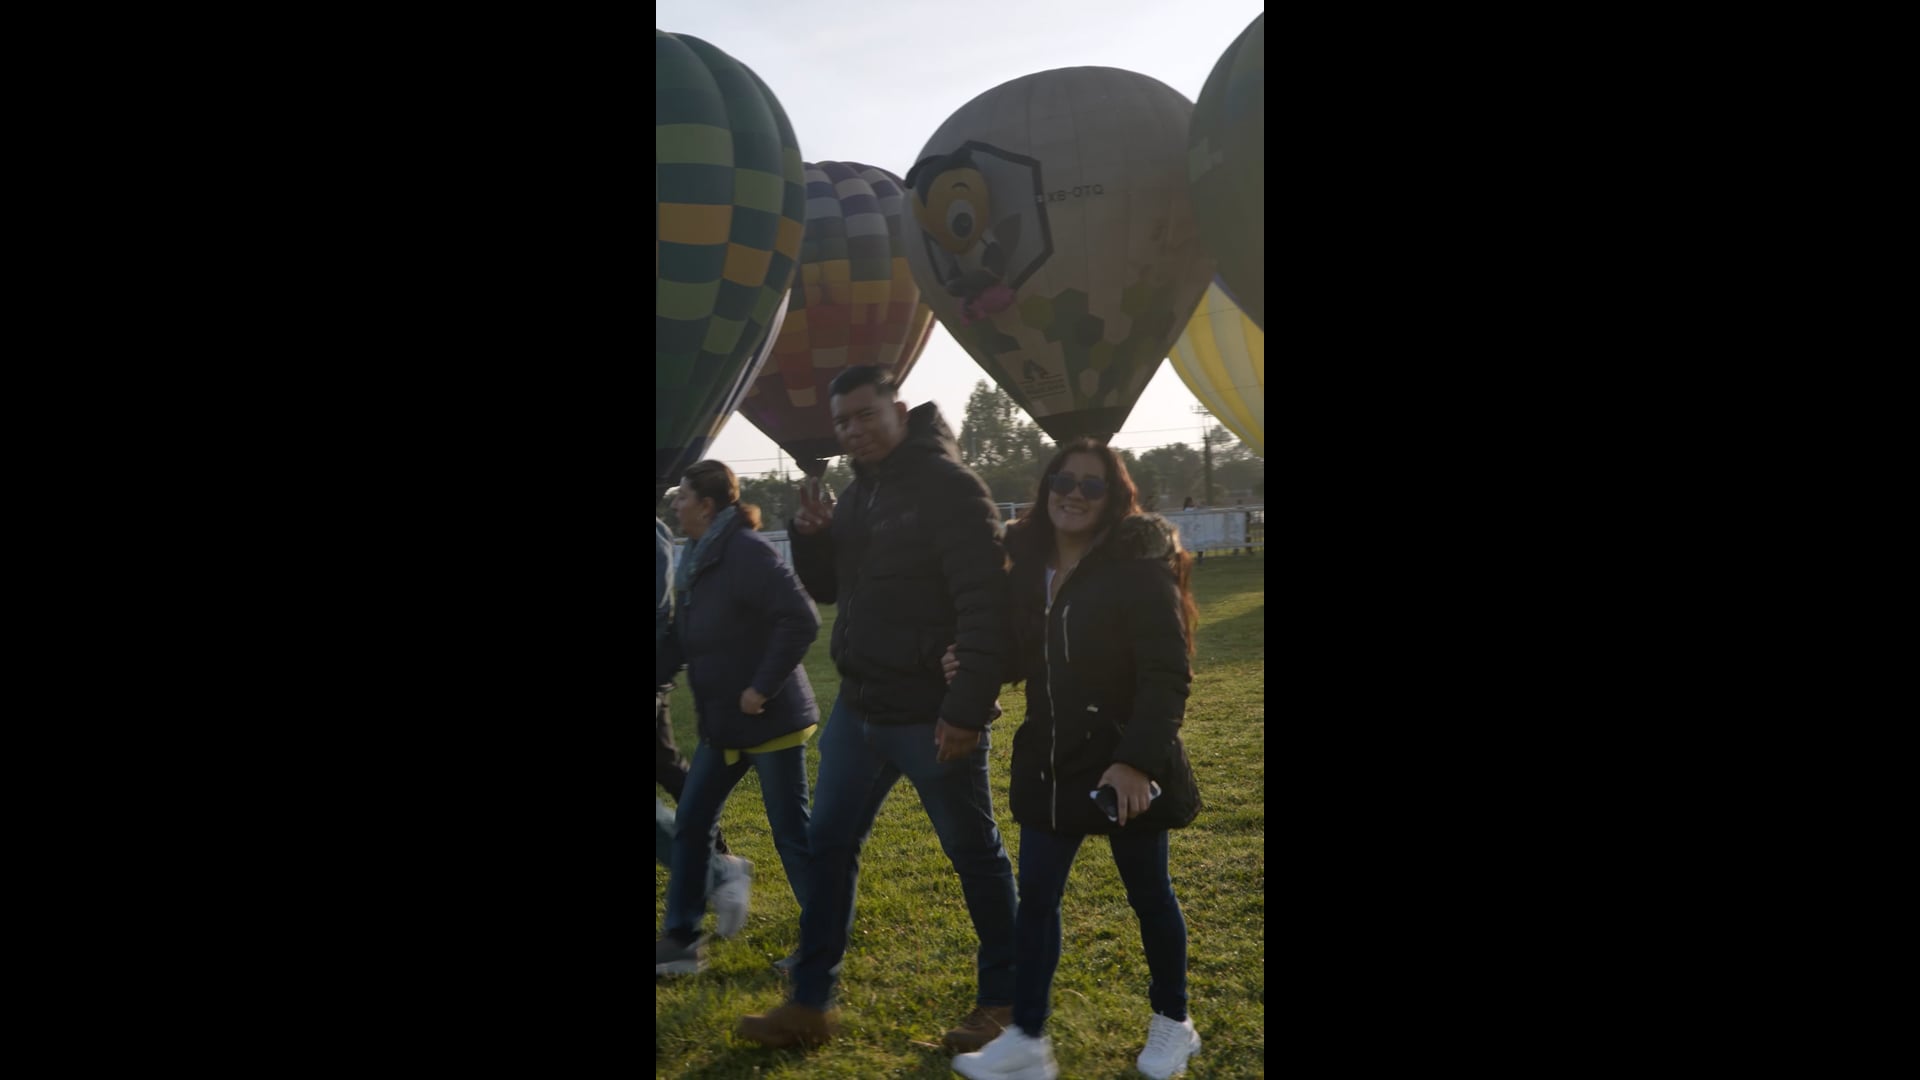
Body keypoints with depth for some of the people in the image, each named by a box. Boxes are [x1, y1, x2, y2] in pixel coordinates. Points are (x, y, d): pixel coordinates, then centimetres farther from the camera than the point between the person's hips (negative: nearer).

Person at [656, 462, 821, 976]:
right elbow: (682, 639, 16)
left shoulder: (746, 551, -20)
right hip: (722, 722, 9)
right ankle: (681, 938, 23)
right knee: (691, 824, 12)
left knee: (792, 832, 1)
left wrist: (763, 688, -22)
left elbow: (801, 620, -26)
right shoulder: (697, 560, 10)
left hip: (770, 720, -9)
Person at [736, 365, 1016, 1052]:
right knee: (829, 847, 10)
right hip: (859, 710, 8)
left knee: (975, 854, 7)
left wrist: (969, 707, -24)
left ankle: (1002, 1002, 23)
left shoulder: (947, 484, -14)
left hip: (932, 718, -8)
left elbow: (985, 603, -20)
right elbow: (827, 589, 19)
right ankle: (811, 1005, 20)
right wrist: (811, 535, -2)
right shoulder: (859, 491, 11)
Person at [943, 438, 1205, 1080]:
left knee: (1147, 894, 11)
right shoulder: (1029, 569, 3)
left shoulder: (1140, 569, -15)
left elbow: (1167, 676, -20)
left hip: (1125, 763, -5)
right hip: (1051, 762, 6)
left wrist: (1138, 759, -30)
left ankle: (1172, 1023, 31)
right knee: (1035, 896, 5)